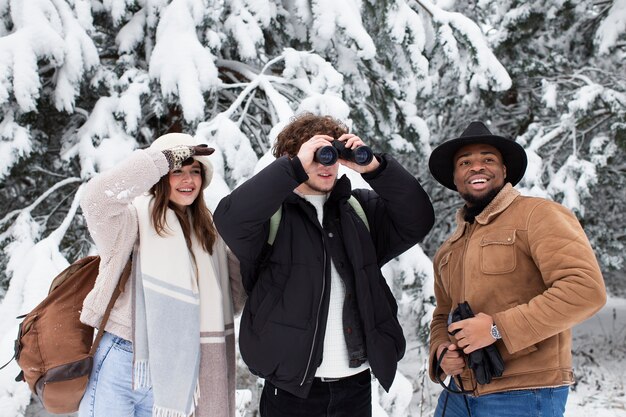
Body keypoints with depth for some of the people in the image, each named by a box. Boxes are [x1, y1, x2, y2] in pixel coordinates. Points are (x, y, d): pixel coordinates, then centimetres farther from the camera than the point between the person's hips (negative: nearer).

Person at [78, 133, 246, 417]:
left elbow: (233, 290, 19)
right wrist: (164, 158, -21)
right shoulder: (137, 216, -6)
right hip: (118, 362, -5)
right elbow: (97, 197, -27)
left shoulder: (209, 234, 11)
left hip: (168, 372, 5)